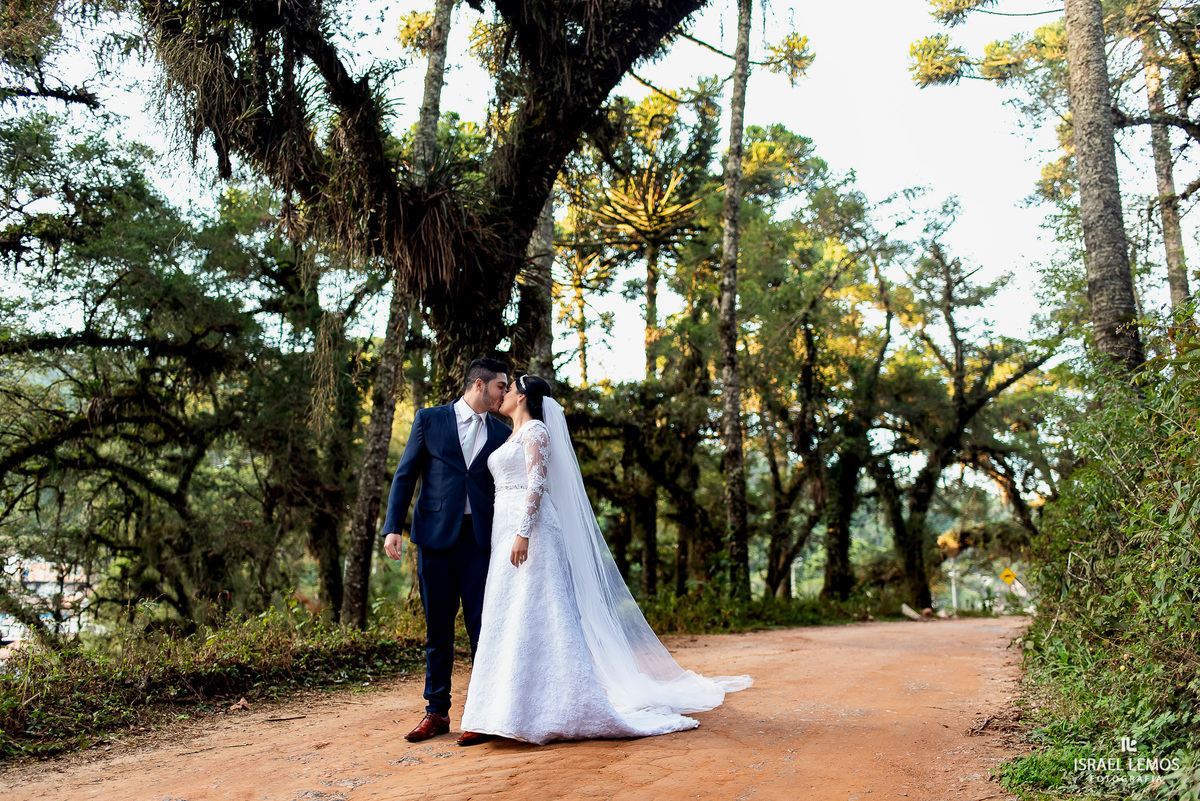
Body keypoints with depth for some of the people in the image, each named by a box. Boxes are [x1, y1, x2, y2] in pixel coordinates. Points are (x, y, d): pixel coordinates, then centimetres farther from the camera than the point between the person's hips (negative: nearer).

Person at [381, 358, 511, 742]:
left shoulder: (502, 433, 10)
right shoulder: (429, 420, 5)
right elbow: (405, 475, 3)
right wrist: (392, 527, -5)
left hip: (480, 538, 1)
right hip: (435, 536, -1)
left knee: (483, 625, -2)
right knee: (438, 627, 7)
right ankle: (437, 712, 17)